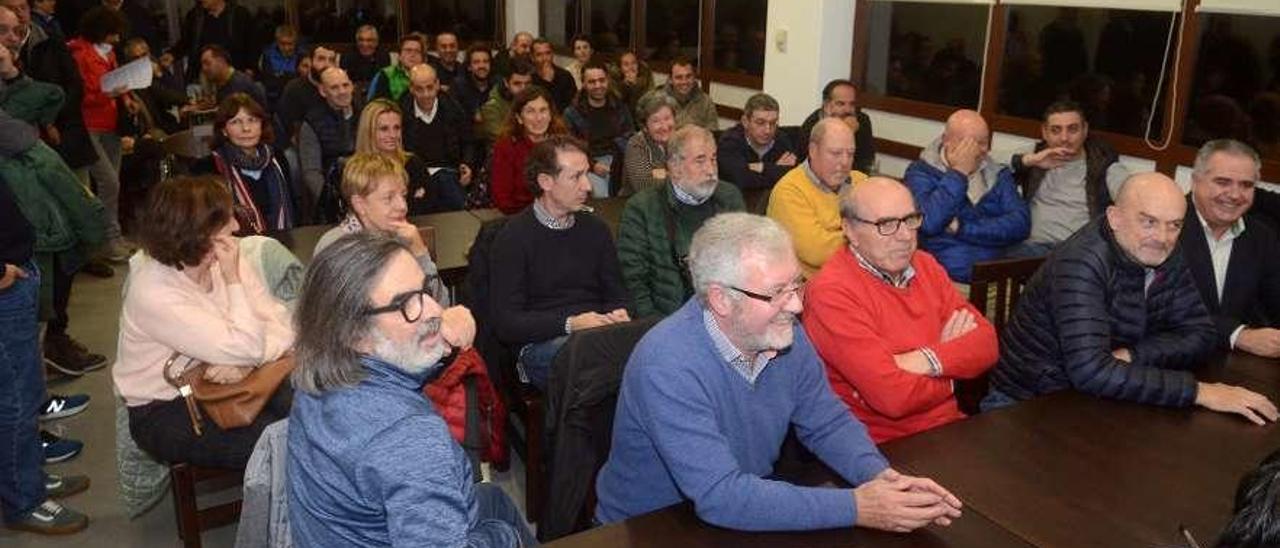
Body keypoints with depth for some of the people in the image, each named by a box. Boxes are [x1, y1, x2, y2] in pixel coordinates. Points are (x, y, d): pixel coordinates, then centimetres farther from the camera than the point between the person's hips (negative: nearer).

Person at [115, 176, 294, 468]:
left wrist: (246, 363, -27)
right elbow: (246, 349, -27)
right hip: (165, 412, -6)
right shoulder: (153, 293, -23)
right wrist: (233, 280, -23)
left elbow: (282, 325, -9)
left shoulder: (226, 263, -3)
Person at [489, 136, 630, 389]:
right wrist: (570, 324, -18)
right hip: (541, 344, -4)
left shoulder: (595, 229, 18)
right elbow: (506, 323, -6)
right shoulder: (512, 239, 0)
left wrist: (618, 314, -5)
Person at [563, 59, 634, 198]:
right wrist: (592, 165, -15)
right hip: (590, 164, -3)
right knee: (599, 194, -31)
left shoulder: (620, 108, 14)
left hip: (617, 160, 3)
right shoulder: (572, 113, 4)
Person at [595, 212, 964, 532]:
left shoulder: (784, 334, -7)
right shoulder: (668, 366, -27)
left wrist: (880, 475, -16)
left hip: (750, 512, 6)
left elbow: (828, 423, 3)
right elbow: (720, 498, -30)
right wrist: (855, 508, -27)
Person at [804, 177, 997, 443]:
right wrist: (953, 353, -5)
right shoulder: (831, 293, -17)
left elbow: (986, 344, 3)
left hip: (949, 425, 8)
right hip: (884, 444, -7)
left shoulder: (924, 264, 9)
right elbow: (893, 396, -23)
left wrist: (927, 360, -17)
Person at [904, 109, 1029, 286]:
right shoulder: (921, 172, 5)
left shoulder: (998, 176, 17)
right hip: (946, 280, -4)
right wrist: (958, 173, -6)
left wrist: (962, 229, -7)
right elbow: (929, 222, -14)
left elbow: (1021, 224, 1)